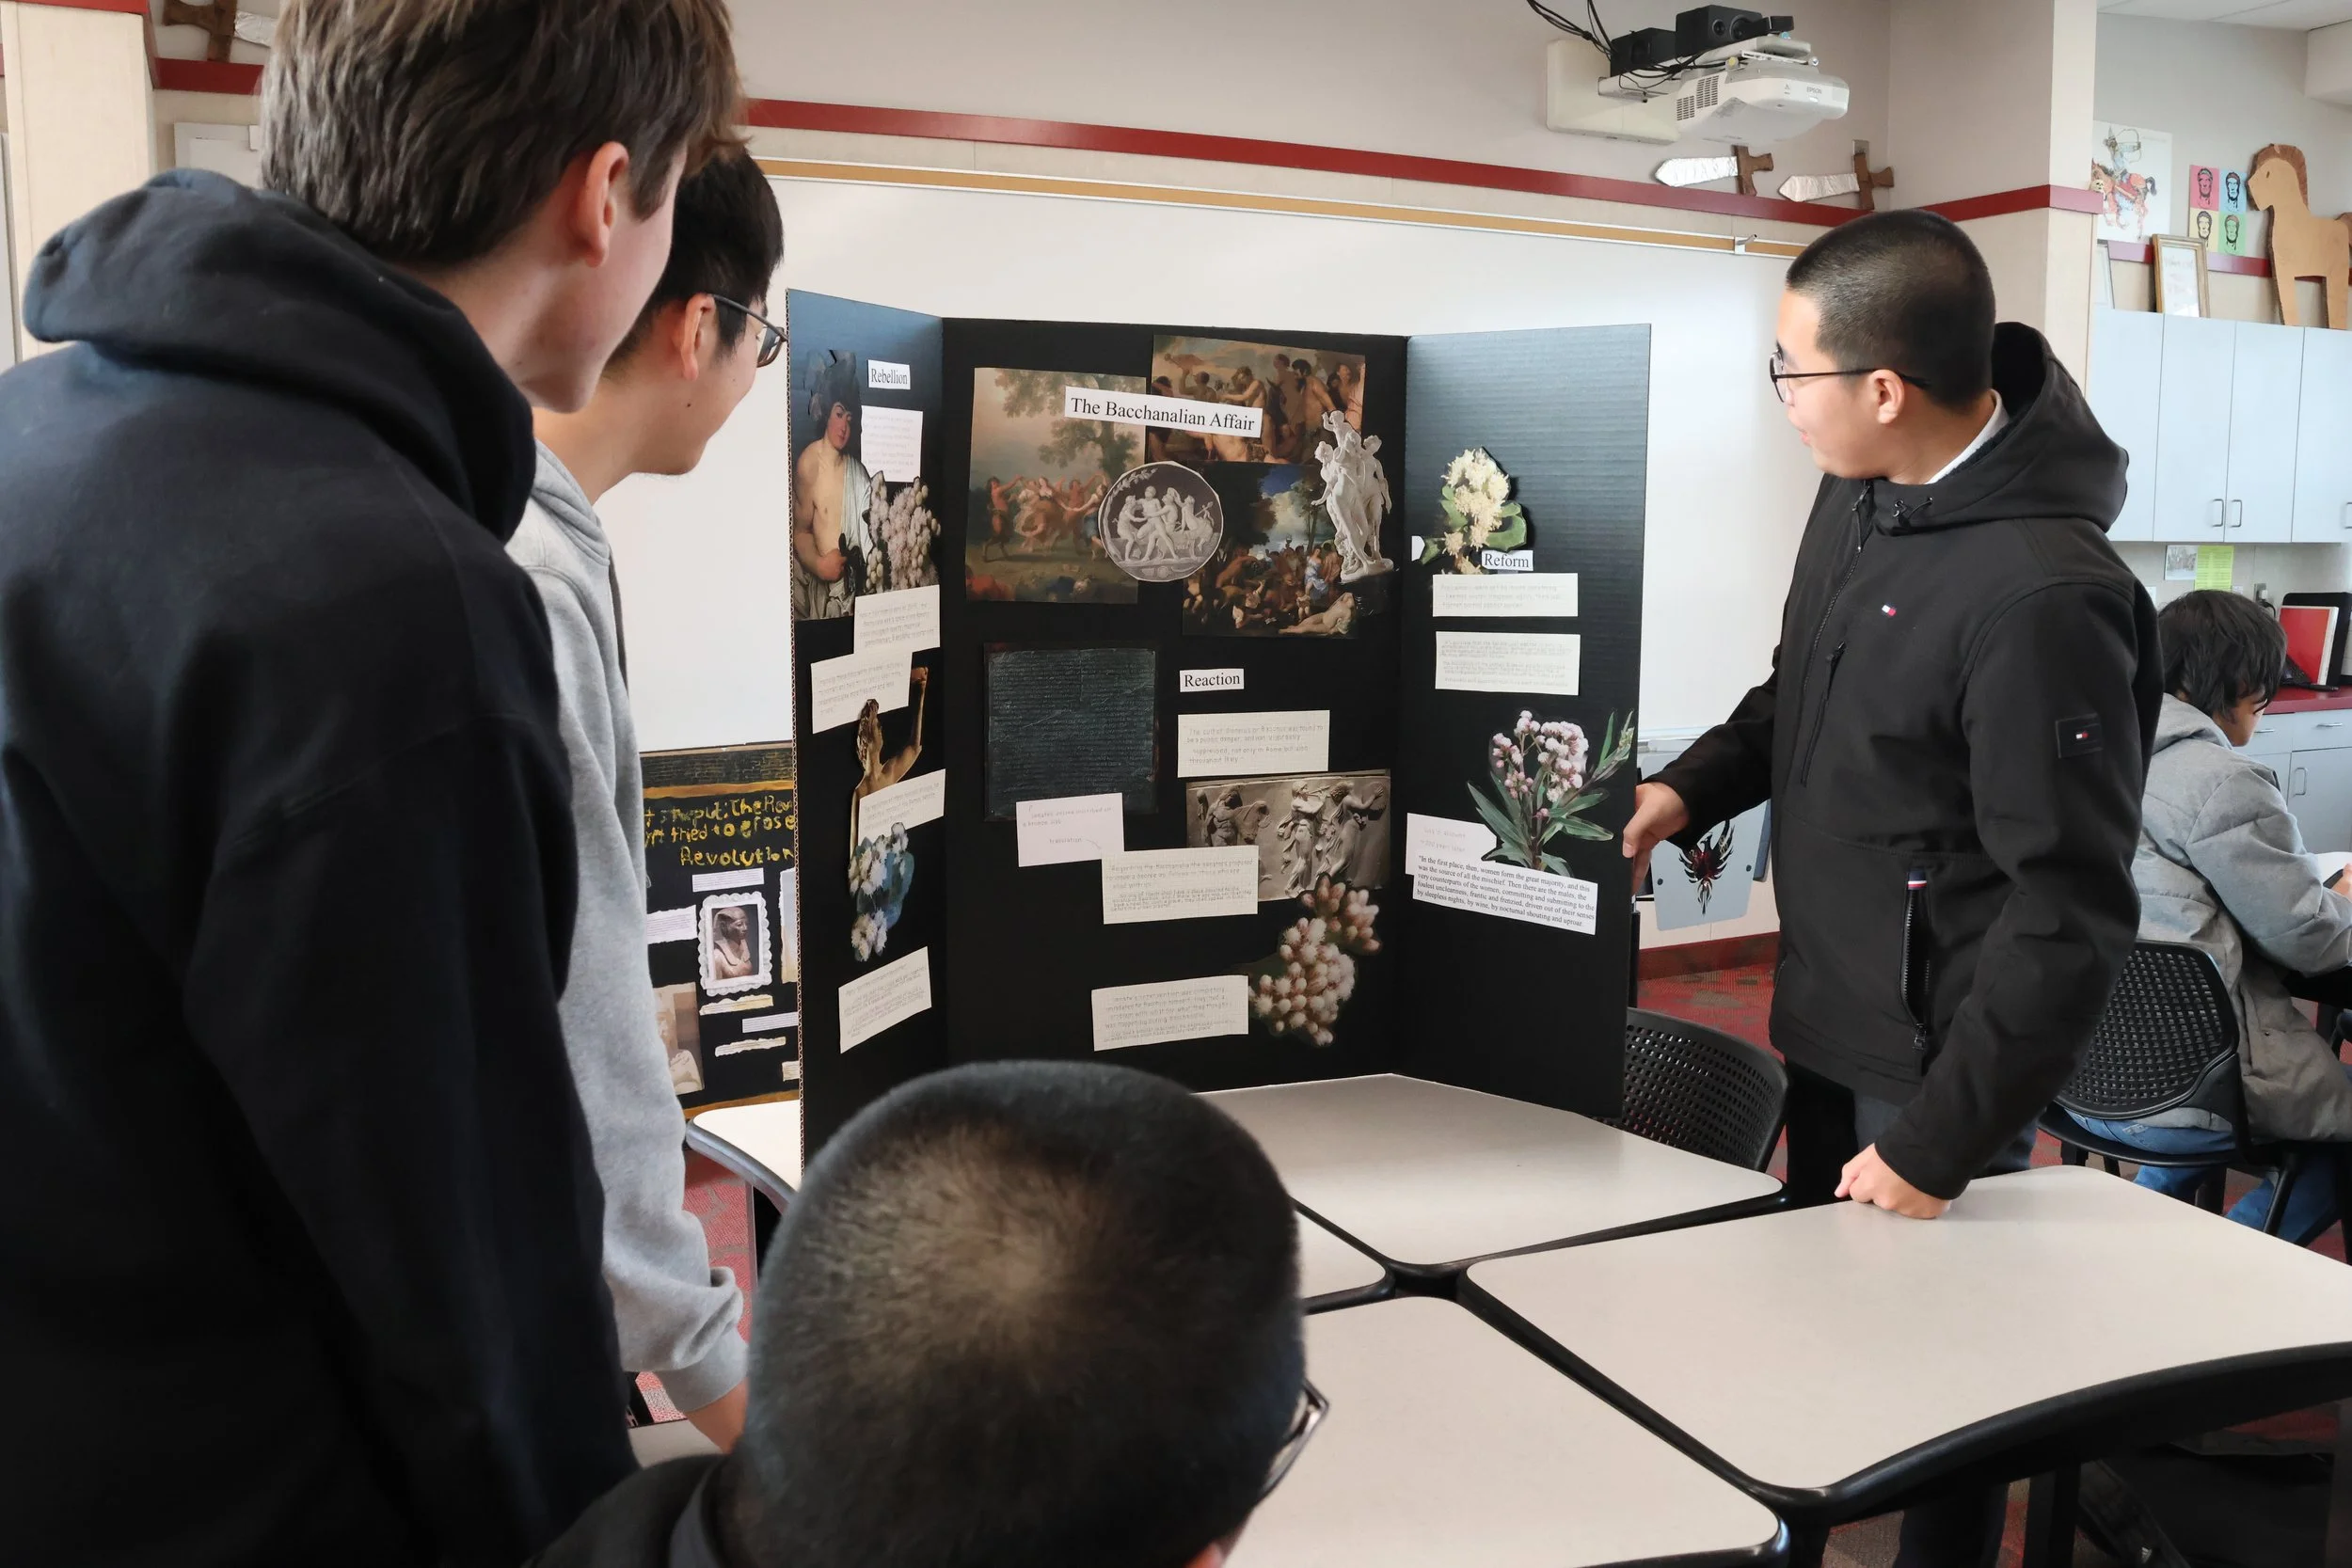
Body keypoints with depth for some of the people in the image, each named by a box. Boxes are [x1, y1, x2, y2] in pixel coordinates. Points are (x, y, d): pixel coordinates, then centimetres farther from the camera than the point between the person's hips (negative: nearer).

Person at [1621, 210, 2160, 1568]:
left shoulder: (2044, 595, -27)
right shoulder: (1861, 492, -2)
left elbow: (2070, 911, -23)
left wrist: (1938, 1143, -19)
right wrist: (1693, 785, 1)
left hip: (1944, 1060, -8)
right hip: (1830, 1021, 8)